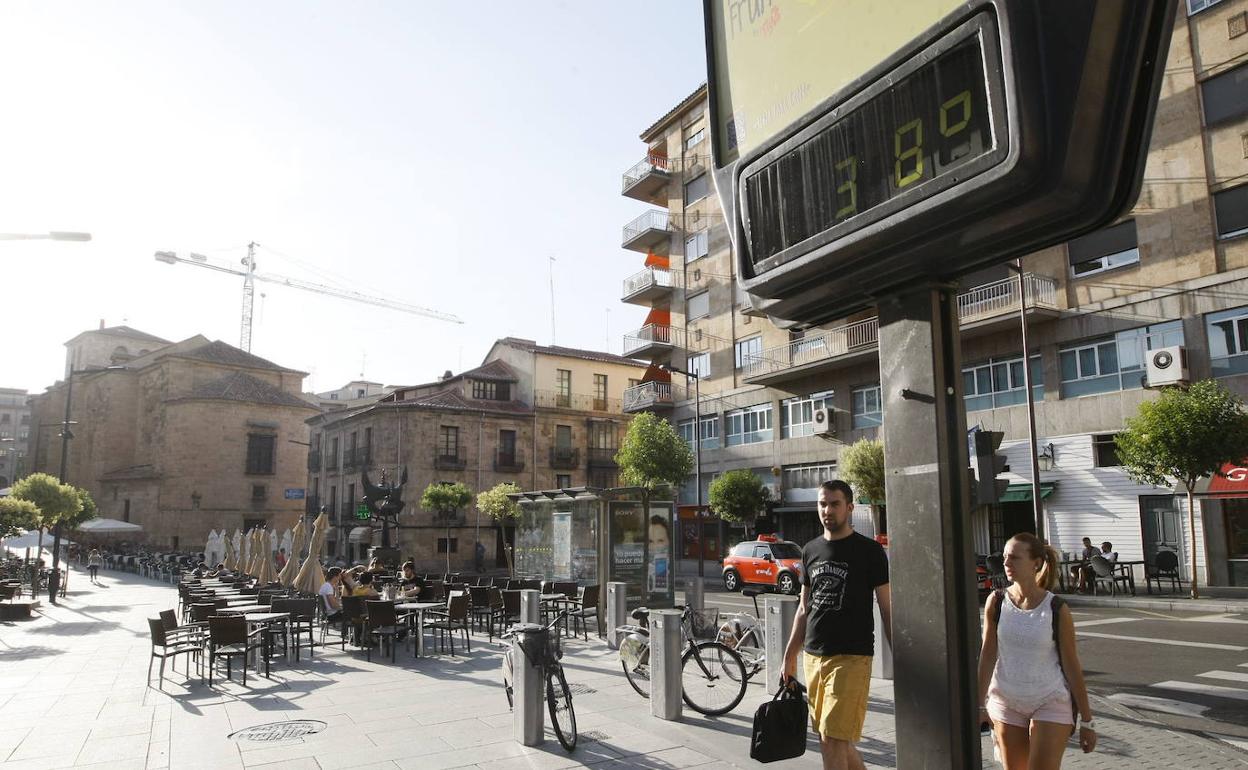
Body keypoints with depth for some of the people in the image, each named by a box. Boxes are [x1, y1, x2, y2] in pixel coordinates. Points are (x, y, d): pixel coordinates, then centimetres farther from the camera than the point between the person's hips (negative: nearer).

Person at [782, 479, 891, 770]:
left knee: (833, 740, -9)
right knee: (838, 741, 12)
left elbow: (888, 609, -3)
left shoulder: (870, 551, -4)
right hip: (813, 657, 6)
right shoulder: (811, 550, 11)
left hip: (850, 658, -5)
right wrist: (790, 656, 16)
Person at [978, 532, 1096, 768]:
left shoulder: (1056, 609, -12)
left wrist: (1086, 721, -2)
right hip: (1007, 702, 3)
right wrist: (980, 705, -1)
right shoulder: (996, 602, -7)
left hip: (1051, 703, -2)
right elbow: (987, 654, -2)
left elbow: (1071, 665, -6)